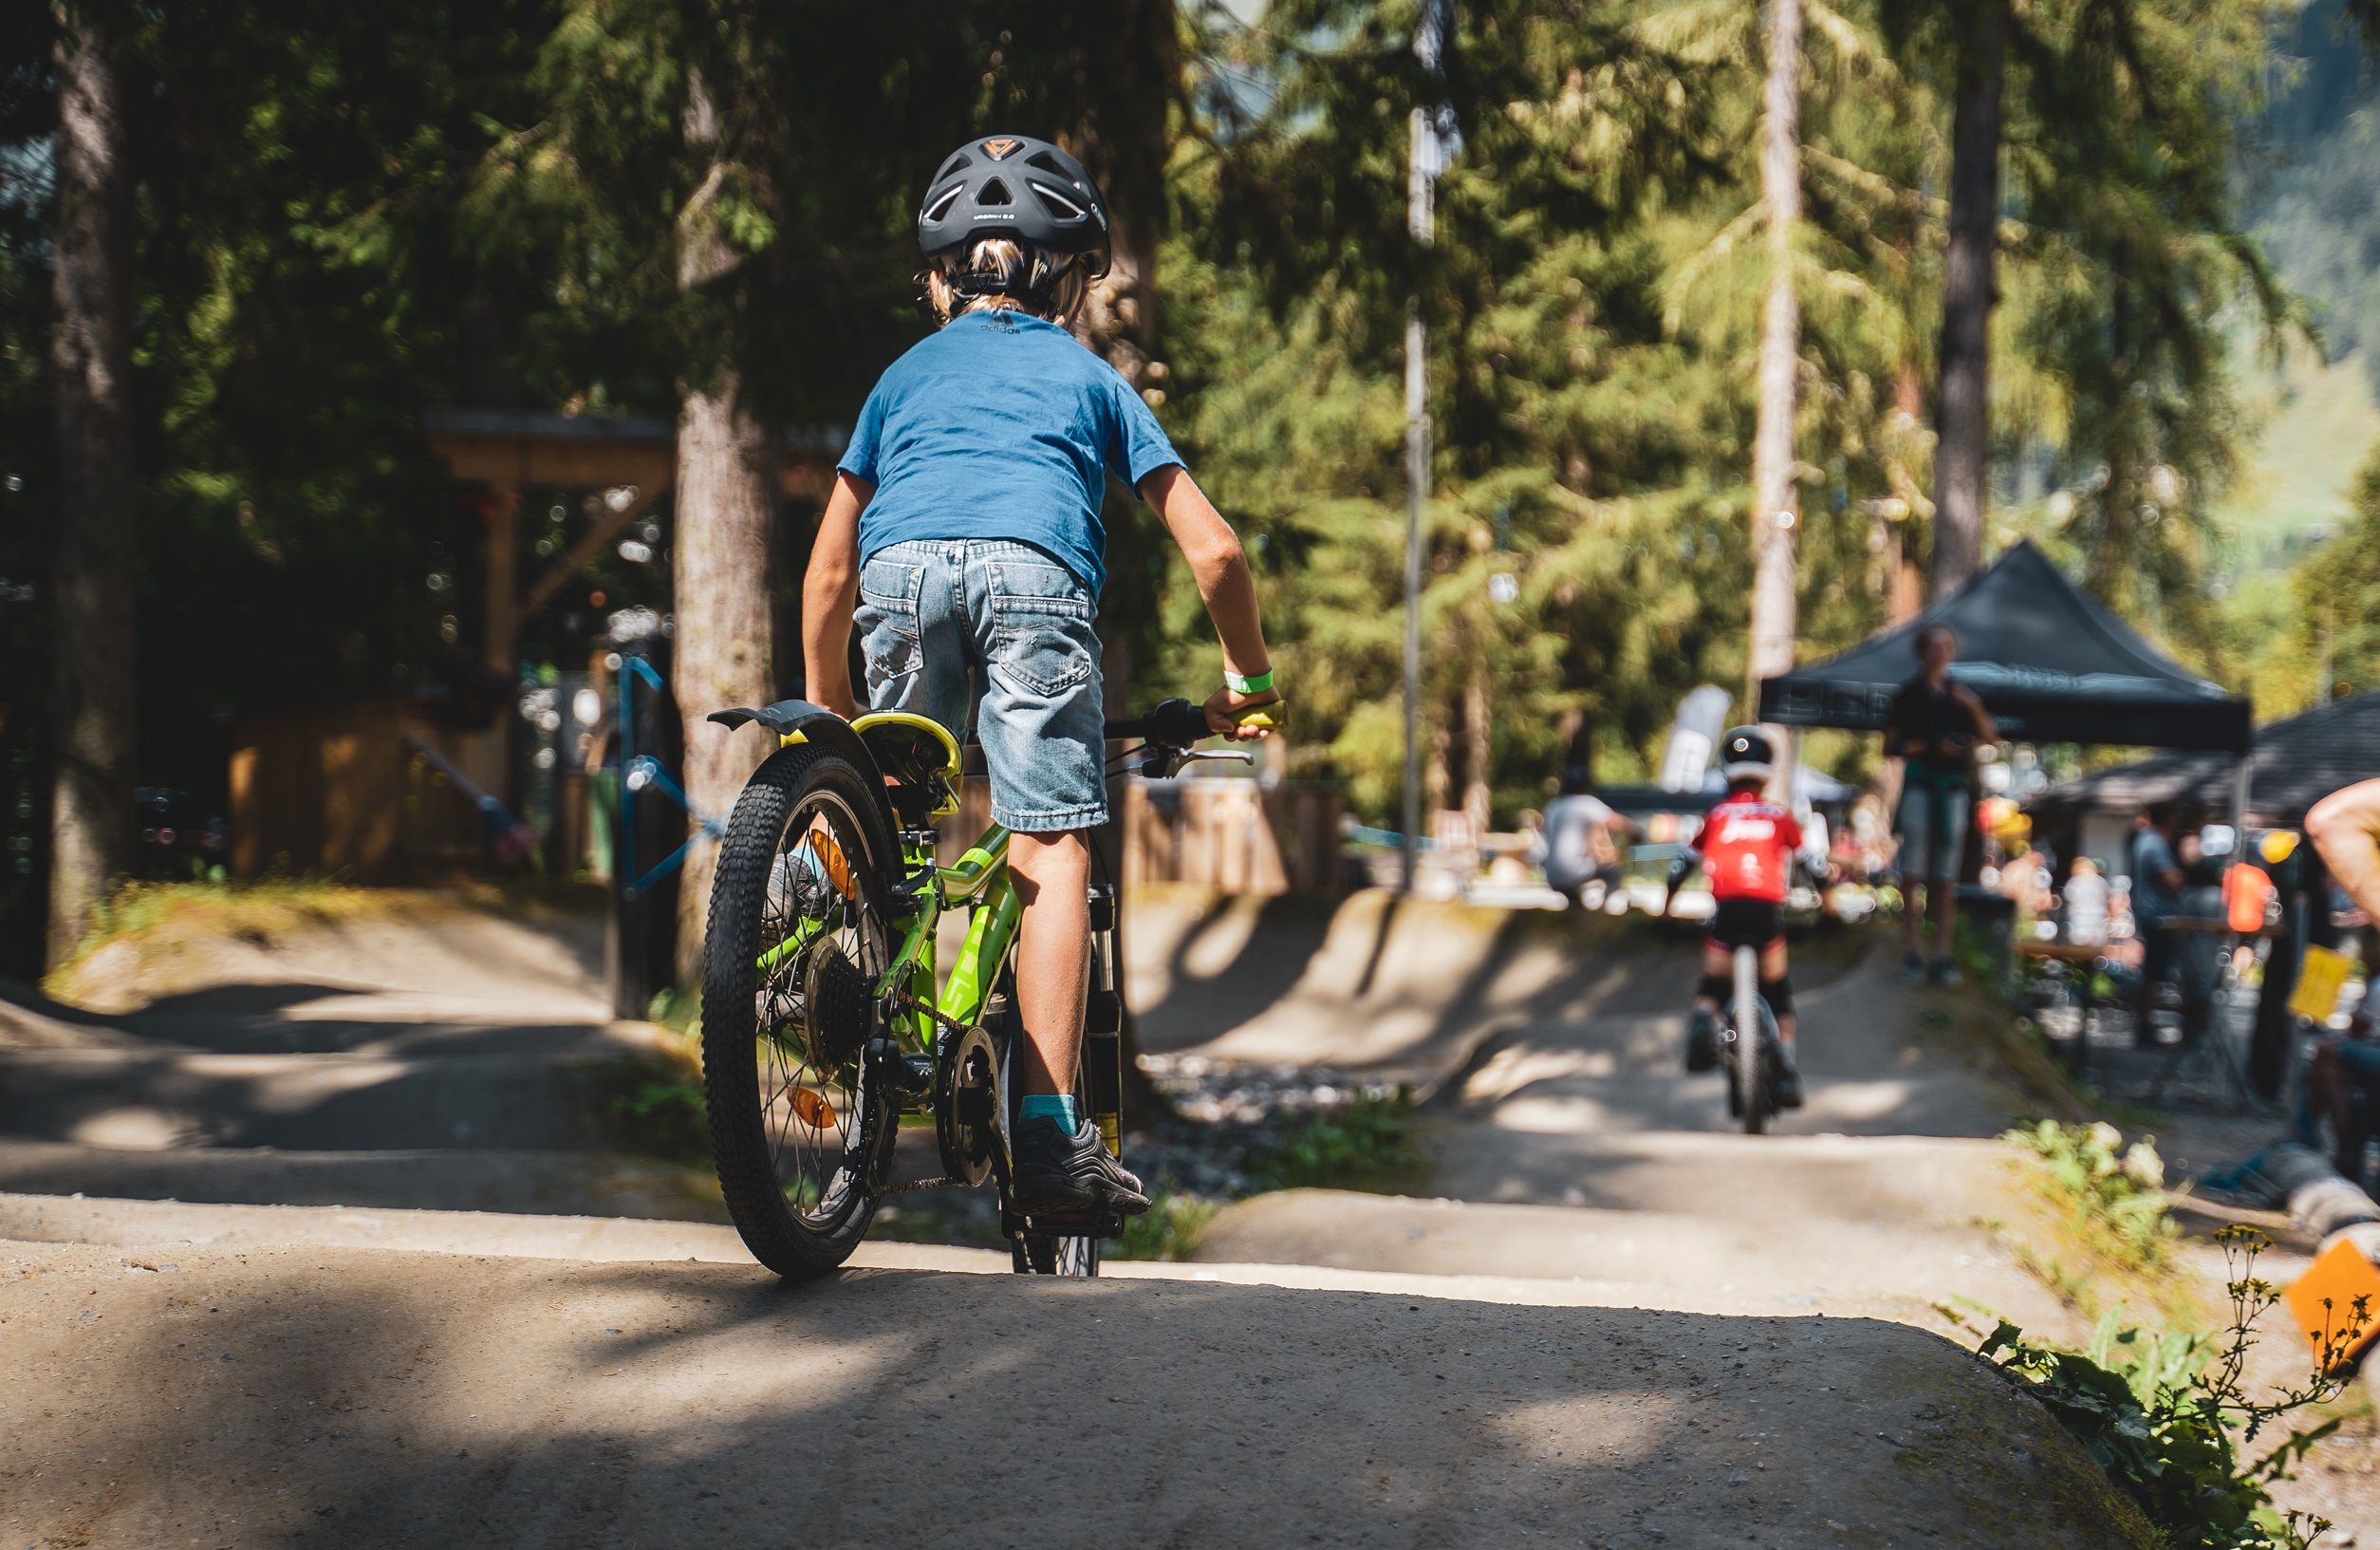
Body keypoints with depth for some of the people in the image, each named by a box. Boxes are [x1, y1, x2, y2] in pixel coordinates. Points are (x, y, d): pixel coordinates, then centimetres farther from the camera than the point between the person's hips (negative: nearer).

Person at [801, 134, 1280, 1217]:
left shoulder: (908, 373, 35)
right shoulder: (1088, 376, 30)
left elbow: (828, 570, 33)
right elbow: (1212, 549, 23)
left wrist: (828, 703, 45)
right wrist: (1247, 679, 37)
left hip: (903, 571, 2)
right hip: (1034, 572, -2)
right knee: (1052, 847, -5)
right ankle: (1051, 1132, -15)